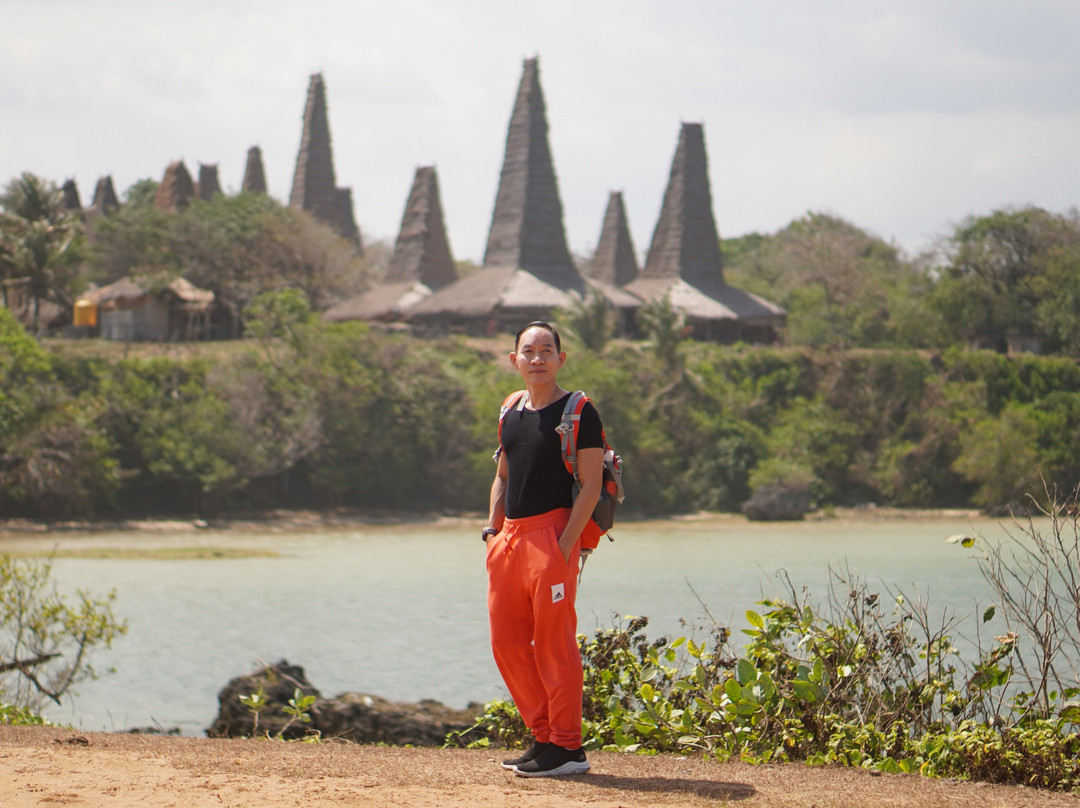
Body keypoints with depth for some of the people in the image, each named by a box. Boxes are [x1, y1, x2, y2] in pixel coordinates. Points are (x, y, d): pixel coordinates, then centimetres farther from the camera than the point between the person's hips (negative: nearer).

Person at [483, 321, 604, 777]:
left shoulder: (578, 413, -7)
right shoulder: (512, 412, 15)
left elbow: (591, 484, -12)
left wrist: (564, 546, -18)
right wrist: (493, 530, 13)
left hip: (553, 536, -8)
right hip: (511, 535, 8)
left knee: (554, 643, -6)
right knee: (506, 642, 9)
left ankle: (566, 748, 0)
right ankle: (543, 736, 19)